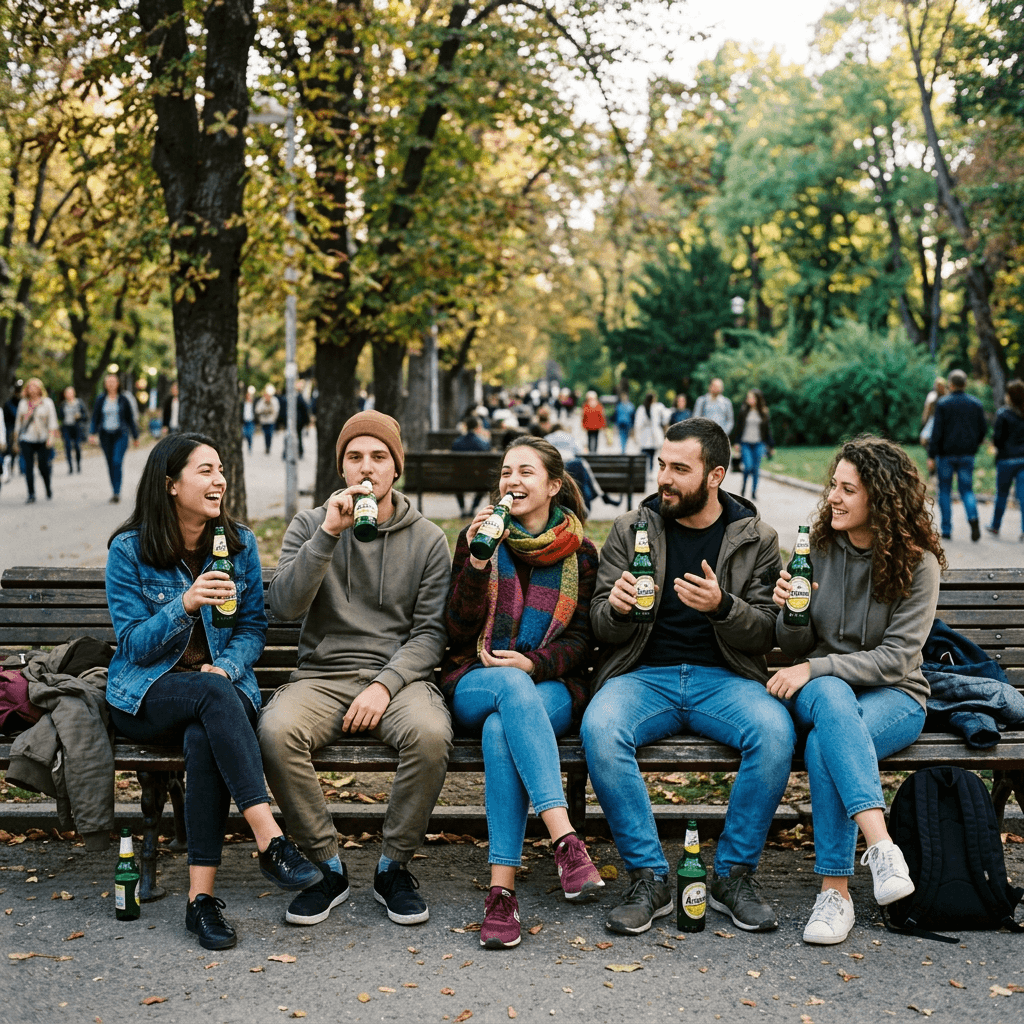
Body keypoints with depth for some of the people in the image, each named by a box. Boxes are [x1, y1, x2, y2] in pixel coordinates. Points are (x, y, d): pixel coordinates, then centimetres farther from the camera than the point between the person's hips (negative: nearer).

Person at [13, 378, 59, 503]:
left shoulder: (47, 402, 4)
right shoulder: (23, 403, 12)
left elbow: (52, 421, 0)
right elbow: (18, 421, 17)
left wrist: (51, 436, -12)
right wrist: (16, 439, 15)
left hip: (43, 440, -2)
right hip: (26, 440, 2)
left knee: (43, 466, -1)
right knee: (28, 467, -5)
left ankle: (48, 488, 25)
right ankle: (31, 494, -1)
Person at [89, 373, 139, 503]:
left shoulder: (123, 400, 3)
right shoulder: (100, 400, 6)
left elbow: (130, 419, 8)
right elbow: (95, 418, 7)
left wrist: (135, 437, 11)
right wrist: (92, 434, -6)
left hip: (120, 435, -3)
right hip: (105, 436, 3)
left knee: (117, 462, -18)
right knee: (110, 465, 6)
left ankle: (117, 493, -17)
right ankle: (116, 493, 16)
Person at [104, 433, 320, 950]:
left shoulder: (239, 542, 7)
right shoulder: (130, 549, -3)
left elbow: (253, 627, 9)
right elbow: (133, 644, -7)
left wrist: (226, 666, -13)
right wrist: (186, 604, -24)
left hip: (221, 689, 2)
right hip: (148, 694, -2)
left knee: (204, 739, -35)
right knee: (213, 694, -37)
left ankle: (201, 897, -33)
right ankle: (270, 840, -42)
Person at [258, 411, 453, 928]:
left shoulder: (427, 538, 7)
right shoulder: (310, 525, 8)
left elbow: (431, 632, 2)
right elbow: (284, 605, -8)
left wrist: (386, 684, -14)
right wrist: (329, 534, -16)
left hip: (398, 676, 0)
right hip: (322, 675, 1)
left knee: (430, 734, -33)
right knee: (276, 730, -31)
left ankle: (393, 867, -9)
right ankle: (326, 866, -11)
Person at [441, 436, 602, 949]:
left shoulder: (581, 552, 10)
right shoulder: (477, 537, 9)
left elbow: (580, 639, 7)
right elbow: (458, 629, 1)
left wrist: (535, 664, -13)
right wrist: (477, 563, -14)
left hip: (548, 687, 0)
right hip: (476, 683, 0)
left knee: (500, 731, -36)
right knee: (513, 687, -38)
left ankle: (501, 888, -40)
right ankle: (564, 839, -49)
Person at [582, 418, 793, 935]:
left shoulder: (756, 539, 6)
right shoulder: (631, 529, 7)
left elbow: (765, 634, 1)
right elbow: (601, 626, 7)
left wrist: (723, 607, -20)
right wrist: (618, 607, -17)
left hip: (723, 678, 0)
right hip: (644, 674, 0)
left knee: (775, 731, -31)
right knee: (599, 728, -32)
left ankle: (733, 874, -12)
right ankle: (649, 878, -19)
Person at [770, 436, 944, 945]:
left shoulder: (917, 564, -7)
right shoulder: (818, 548, 1)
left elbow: (896, 659, -13)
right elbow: (794, 648, 6)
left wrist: (815, 668, -21)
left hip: (893, 697, -2)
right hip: (822, 689, 2)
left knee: (824, 746, -36)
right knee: (830, 697, -38)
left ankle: (835, 890, -31)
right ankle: (881, 844, -46)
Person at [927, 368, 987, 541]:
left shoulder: (942, 404, -7)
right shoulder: (975, 404, 5)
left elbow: (937, 431, -11)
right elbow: (983, 429, 7)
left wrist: (931, 456, -9)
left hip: (946, 454, -3)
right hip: (967, 454, 3)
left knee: (945, 491, 8)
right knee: (966, 489, 8)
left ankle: (946, 530, 7)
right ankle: (973, 517, -20)